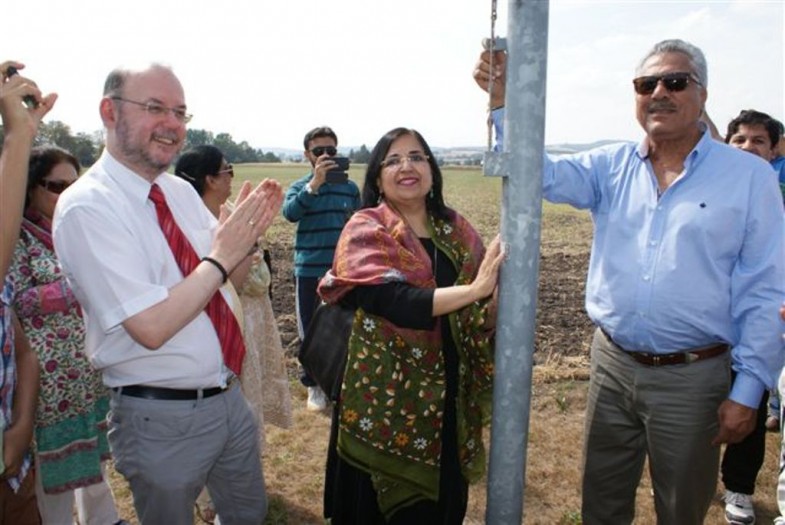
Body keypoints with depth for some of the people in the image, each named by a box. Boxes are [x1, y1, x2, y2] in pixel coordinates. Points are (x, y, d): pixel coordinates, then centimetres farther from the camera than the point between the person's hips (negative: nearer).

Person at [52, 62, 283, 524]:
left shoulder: (181, 191, 4)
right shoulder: (86, 206, -18)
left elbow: (225, 279, 9)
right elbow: (151, 327, -25)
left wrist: (247, 234, -9)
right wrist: (221, 256, -21)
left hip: (229, 397, 7)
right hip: (162, 418, -7)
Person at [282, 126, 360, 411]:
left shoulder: (350, 187, 5)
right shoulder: (300, 187, -1)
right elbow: (290, 212, -22)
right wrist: (315, 183, -33)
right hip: (309, 271, -1)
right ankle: (315, 385, 23)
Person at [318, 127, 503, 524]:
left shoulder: (456, 229, 4)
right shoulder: (366, 230, -9)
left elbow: (485, 300, 3)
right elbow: (394, 301, -24)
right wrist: (474, 290, -29)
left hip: (448, 397, 4)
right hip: (385, 397, -4)